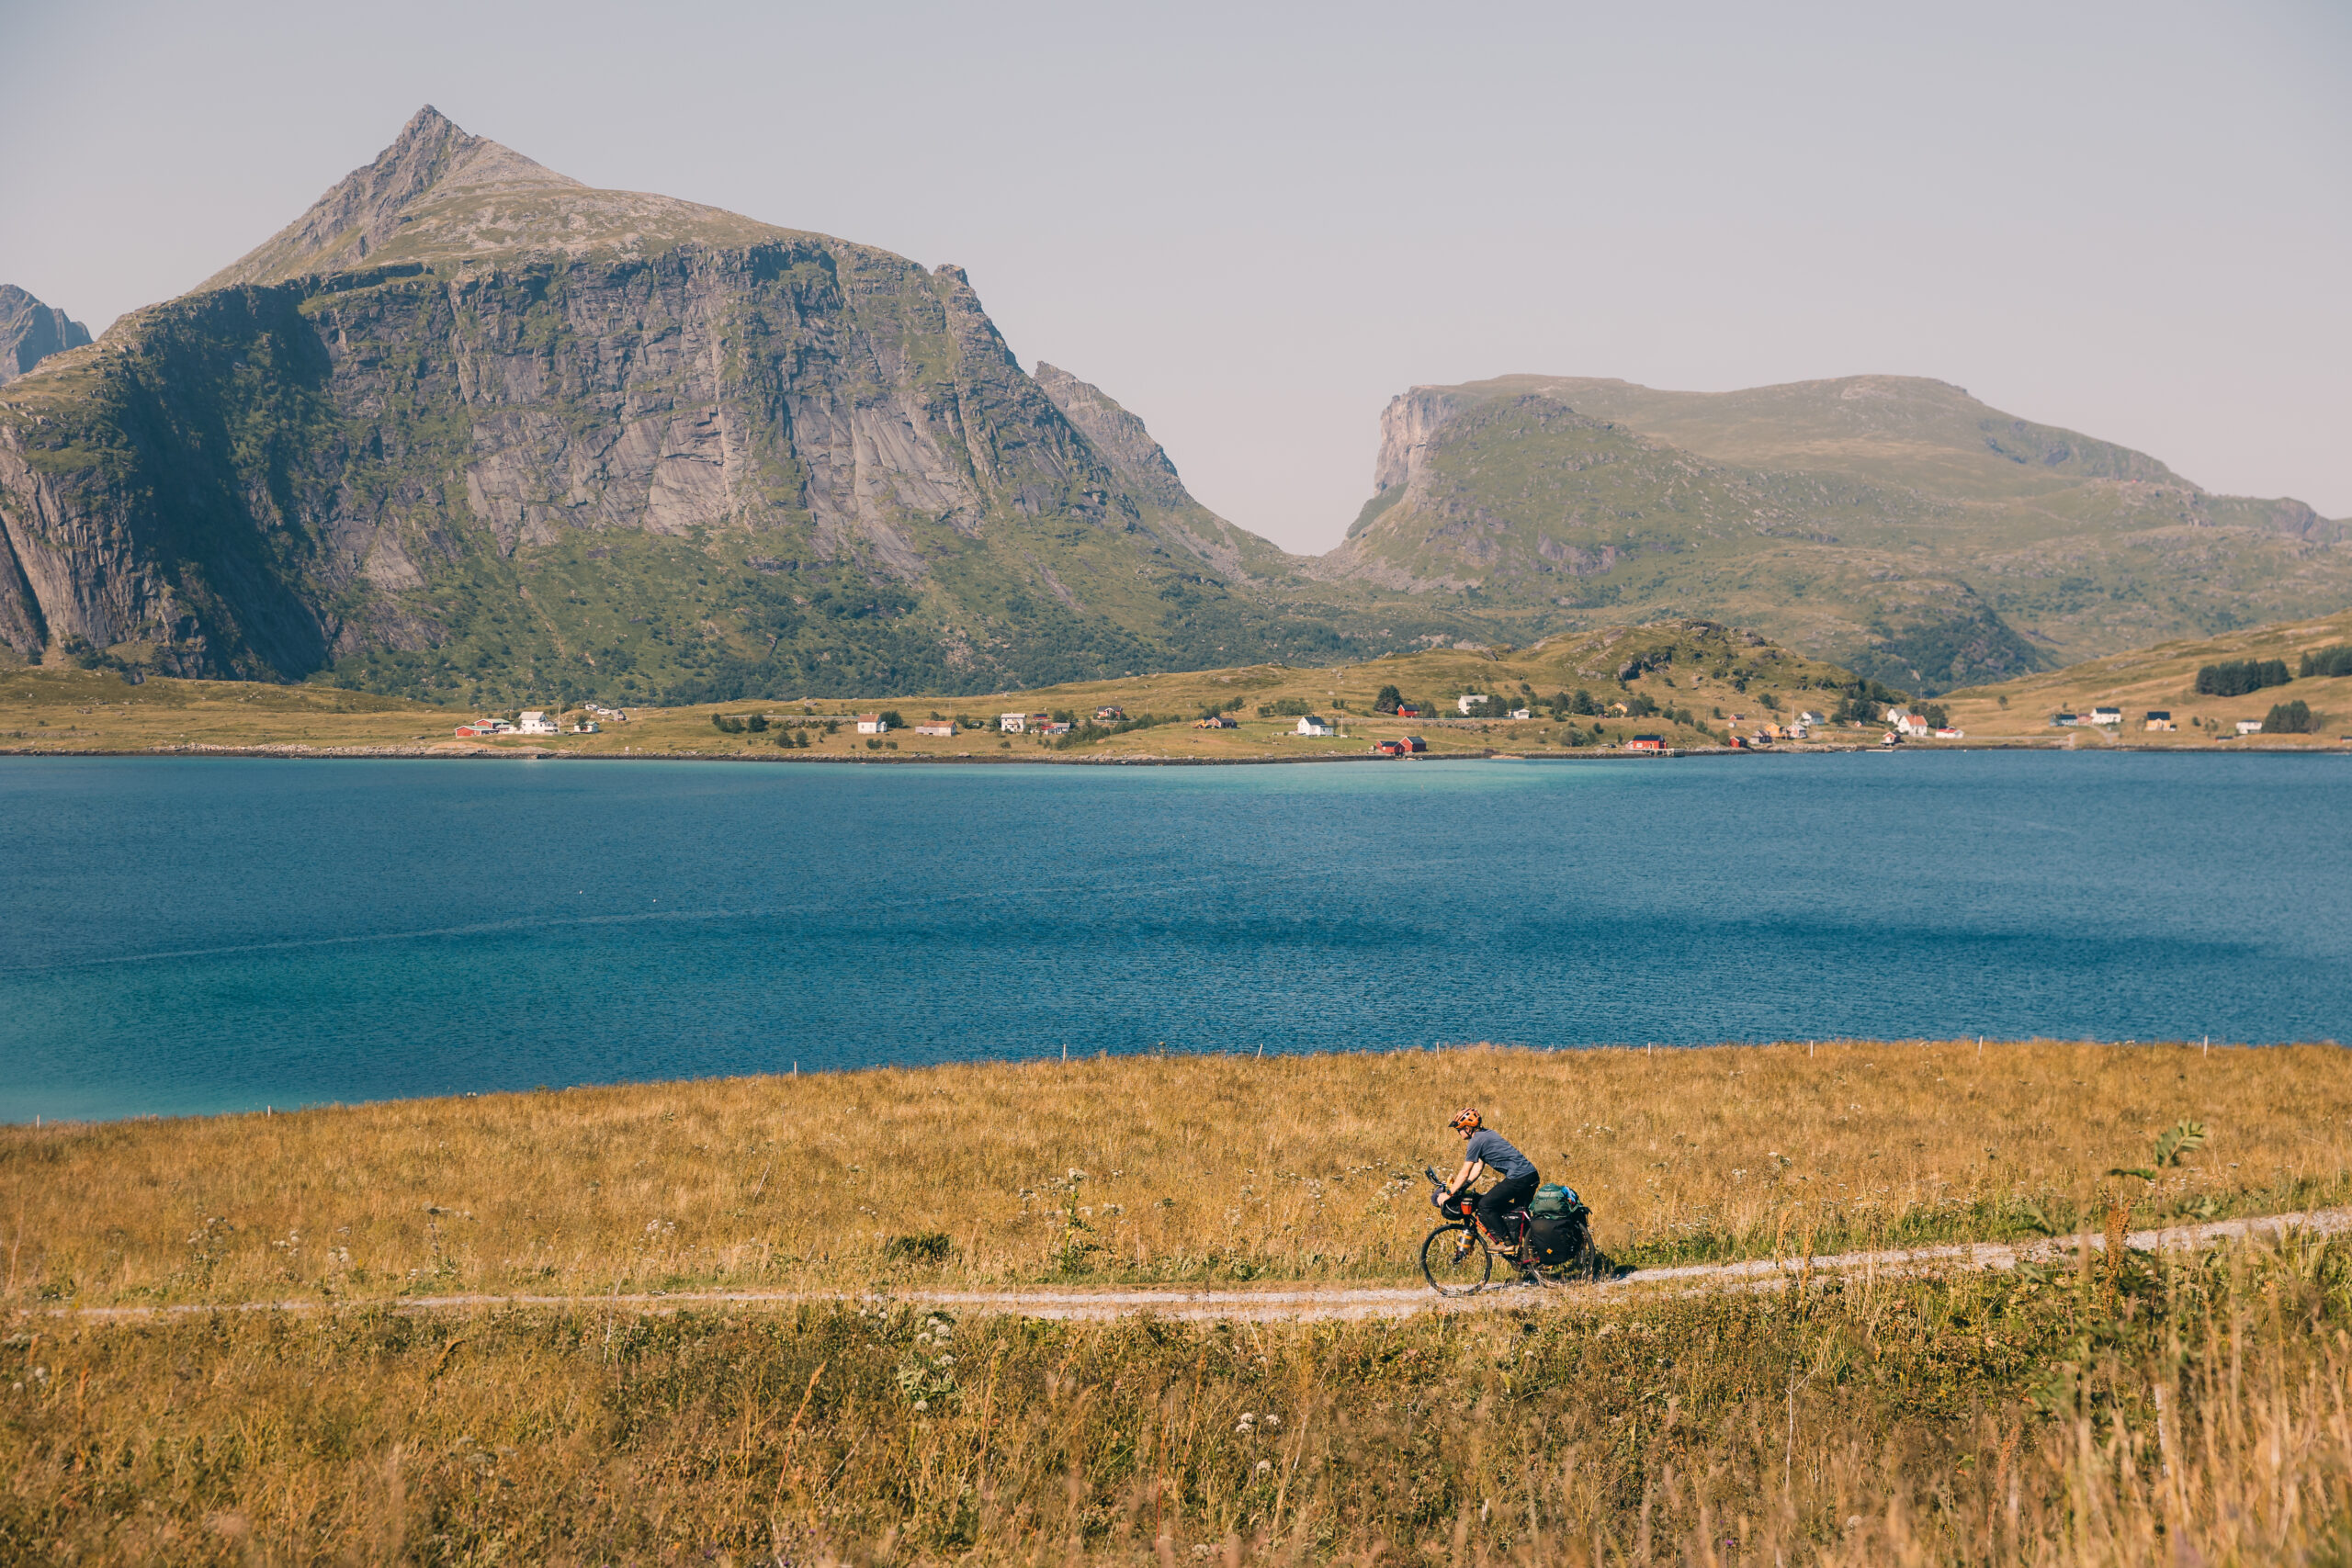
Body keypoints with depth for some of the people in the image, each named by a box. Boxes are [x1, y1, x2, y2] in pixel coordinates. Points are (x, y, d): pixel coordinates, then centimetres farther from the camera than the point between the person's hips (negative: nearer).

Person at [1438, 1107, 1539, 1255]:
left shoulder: (1476, 1141, -9)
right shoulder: (1487, 1134, 19)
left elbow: (1465, 1173, -8)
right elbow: (1478, 1167, 21)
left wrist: (1449, 1194, -1)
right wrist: (1459, 1187, 19)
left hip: (1518, 1178, -10)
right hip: (1531, 1174, 10)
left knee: (1485, 1205, -2)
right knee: (1520, 1211, 24)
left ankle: (1505, 1244, 0)